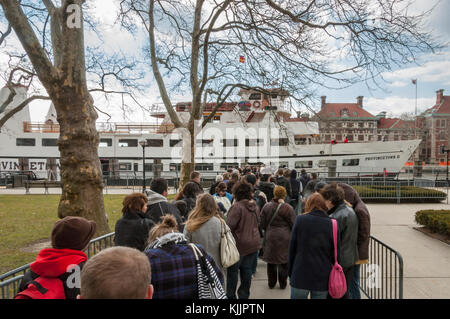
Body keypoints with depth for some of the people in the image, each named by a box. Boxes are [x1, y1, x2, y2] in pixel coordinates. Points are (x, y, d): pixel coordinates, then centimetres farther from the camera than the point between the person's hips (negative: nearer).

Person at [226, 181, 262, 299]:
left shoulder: (237, 206, -19)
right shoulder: (255, 206, 4)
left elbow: (229, 226, -22)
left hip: (239, 244, -6)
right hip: (254, 243, 6)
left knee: (232, 270, 9)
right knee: (247, 270, 15)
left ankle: (230, 295, 20)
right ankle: (244, 295, 24)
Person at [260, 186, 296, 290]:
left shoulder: (266, 206, -4)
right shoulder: (287, 208, -12)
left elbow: (262, 224, -1)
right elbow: (293, 224, -8)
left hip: (270, 237, 2)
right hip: (284, 238, -2)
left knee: (271, 261, 15)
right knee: (284, 261, 12)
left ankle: (271, 283, 26)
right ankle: (283, 283, 22)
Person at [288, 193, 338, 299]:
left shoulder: (300, 220, -6)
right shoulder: (331, 224, -4)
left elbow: (292, 248, -2)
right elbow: (336, 252, 0)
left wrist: (290, 272, 8)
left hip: (300, 275, -1)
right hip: (322, 278, 1)